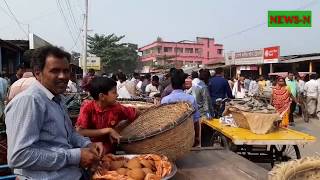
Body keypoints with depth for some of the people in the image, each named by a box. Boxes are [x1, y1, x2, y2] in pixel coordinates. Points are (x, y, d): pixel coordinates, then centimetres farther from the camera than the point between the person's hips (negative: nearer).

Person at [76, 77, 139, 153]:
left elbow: (136, 113, 9)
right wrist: (108, 130, -23)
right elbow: (80, 132, -23)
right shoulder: (88, 107, -14)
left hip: (108, 151, 2)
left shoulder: (116, 107, -6)